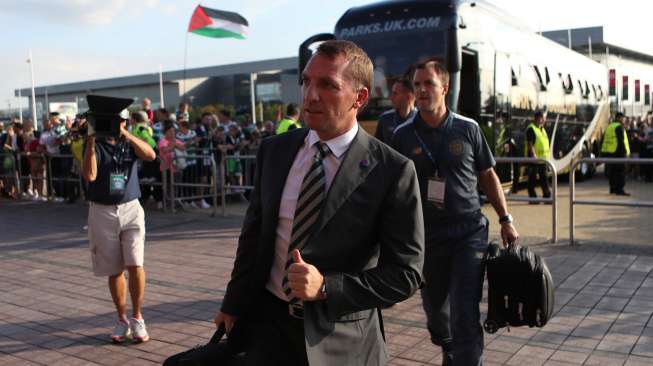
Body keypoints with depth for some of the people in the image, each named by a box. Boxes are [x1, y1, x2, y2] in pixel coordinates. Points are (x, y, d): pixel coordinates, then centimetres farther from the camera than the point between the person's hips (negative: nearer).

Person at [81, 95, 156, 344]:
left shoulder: (129, 142, 6)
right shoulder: (94, 145, 1)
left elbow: (151, 155, -15)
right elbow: (89, 176, -15)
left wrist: (125, 134, -22)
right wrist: (91, 141, -18)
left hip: (131, 209, 0)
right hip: (102, 212, 0)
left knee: (135, 265, -10)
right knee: (114, 270, 5)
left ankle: (137, 318, 6)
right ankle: (122, 319, 20)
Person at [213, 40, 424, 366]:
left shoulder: (392, 171, -15)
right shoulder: (273, 151, -1)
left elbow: (405, 273, -12)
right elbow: (253, 234, 8)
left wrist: (326, 287, -21)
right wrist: (234, 306, 11)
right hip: (267, 325, 4)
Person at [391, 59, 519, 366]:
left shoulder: (468, 129, -1)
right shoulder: (403, 135, -1)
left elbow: (488, 176, 8)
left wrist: (505, 219, 6)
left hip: (469, 234, -1)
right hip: (425, 237, 2)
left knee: (465, 314, -8)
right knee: (434, 308, 17)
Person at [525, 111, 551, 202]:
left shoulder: (542, 129, 16)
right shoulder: (531, 129, -10)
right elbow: (530, 144, -18)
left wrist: (547, 155, 18)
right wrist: (534, 155, -25)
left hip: (543, 157, 8)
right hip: (534, 158, -8)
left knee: (544, 177, 8)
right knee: (532, 178, 0)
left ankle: (547, 195, 12)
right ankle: (532, 197, 5)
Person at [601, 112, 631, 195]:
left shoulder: (609, 126, 16)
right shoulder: (619, 127, -10)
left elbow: (605, 140, 18)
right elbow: (621, 141, -17)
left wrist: (603, 152, 20)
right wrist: (625, 151, -15)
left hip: (608, 152, 9)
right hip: (618, 152, -9)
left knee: (612, 171, 13)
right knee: (621, 171, -6)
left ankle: (613, 188, 18)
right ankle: (619, 189, -9)